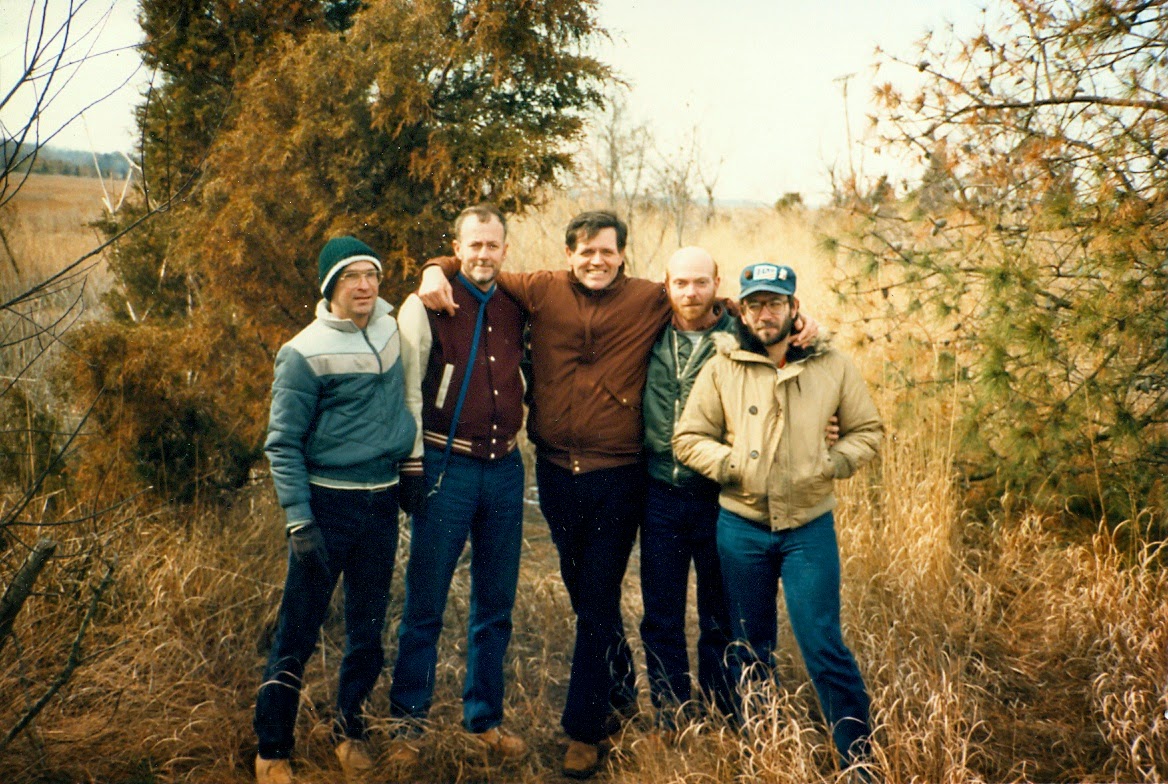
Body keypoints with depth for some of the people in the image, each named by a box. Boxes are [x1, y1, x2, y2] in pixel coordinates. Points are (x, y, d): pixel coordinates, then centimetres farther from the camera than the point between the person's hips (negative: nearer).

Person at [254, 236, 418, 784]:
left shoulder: (387, 325, 6)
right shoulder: (306, 353, -11)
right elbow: (282, 443, -11)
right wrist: (298, 522, -17)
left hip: (382, 503, 5)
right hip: (328, 503, -5)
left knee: (368, 630, 13)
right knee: (298, 634, 0)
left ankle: (351, 731, 30)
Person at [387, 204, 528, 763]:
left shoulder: (516, 308, 8)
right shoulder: (427, 306, -5)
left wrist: (517, 431, 10)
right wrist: (412, 464, -9)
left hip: (505, 468, 5)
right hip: (447, 466, -4)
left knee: (495, 605, 12)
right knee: (425, 604, 2)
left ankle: (484, 718, 25)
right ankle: (406, 722, 15)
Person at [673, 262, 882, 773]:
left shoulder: (832, 366, 0)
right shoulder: (721, 368, -2)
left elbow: (866, 430, 7)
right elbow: (688, 439, 2)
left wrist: (832, 464, -11)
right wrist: (731, 464, -14)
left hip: (810, 526, -1)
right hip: (741, 527, 1)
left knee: (823, 645, -4)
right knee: (750, 648, 14)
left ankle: (858, 757, 10)